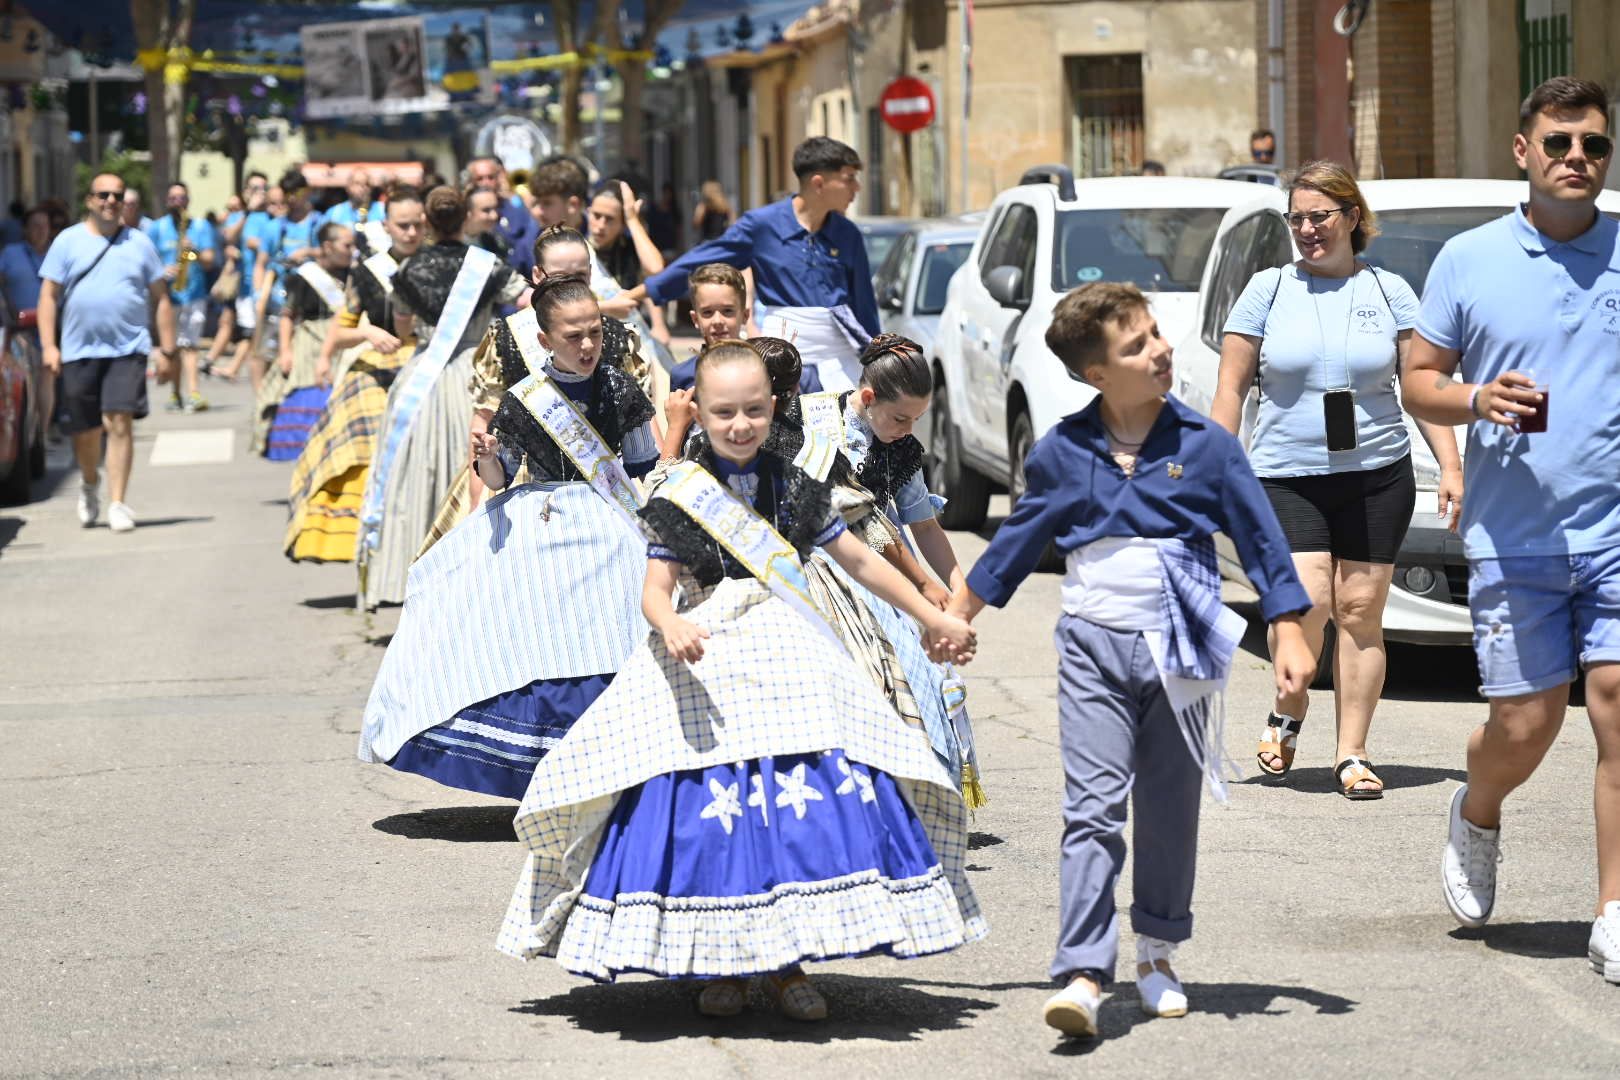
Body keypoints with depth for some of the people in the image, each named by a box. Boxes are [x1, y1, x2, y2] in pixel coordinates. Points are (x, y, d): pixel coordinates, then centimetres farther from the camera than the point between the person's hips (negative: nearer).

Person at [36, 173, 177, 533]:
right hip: (79, 351, 1)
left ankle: (118, 504, -11)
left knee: (119, 422, -14)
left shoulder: (139, 243, 9)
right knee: (84, 431, 8)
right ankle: (90, 482, 38)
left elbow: (160, 298, 11)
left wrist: (168, 349, 6)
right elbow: (49, 296, 4)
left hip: (128, 349, -1)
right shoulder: (68, 242, 6)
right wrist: (49, 346, -6)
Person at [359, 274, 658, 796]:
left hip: (606, 526, 1)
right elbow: (499, 478, 2)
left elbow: (644, 465, 12)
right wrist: (486, 456, -15)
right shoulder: (523, 399, -4)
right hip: (535, 530, 0)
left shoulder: (618, 387, 0)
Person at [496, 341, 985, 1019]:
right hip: (705, 668, -2)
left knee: (808, 808, -6)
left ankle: (787, 963, 6)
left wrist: (933, 619, 20)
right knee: (710, 811, -7)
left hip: (790, 665, 3)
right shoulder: (680, 497, 0)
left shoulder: (793, 487, 9)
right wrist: (669, 627, -29)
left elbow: (858, 561, 17)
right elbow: (655, 588, -5)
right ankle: (721, 966, 7)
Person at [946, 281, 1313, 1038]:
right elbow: (1018, 541, 14)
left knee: (1170, 812, 11)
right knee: (1093, 810, -10)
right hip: (1094, 646, -1)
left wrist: (1289, 632, -2)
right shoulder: (1061, 454, 0)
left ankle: (1158, 952, 29)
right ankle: (1083, 974, -17)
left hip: (1180, 650, 1)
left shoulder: (1204, 445, -3)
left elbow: (1260, 537, 2)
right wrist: (957, 616, 19)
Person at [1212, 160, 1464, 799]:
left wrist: (1451, 466, -1)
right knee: (1305, 603, -16)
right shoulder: (1268, 291, 5)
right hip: (1286, 476, -1)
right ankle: (1288, 714, 12)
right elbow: (1230, 391, 5)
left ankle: (1352, 754, 6)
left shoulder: (1388, 291, 7)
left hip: (1377, 475, 1)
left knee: (1360, 611, -1)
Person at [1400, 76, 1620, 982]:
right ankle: (1477, 819, 38)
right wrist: (1477, 400, -10)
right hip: (1514, 537, 0)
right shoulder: (1469, 260, 5)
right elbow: (1419, 381, 10)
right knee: (1525, 725, 3)